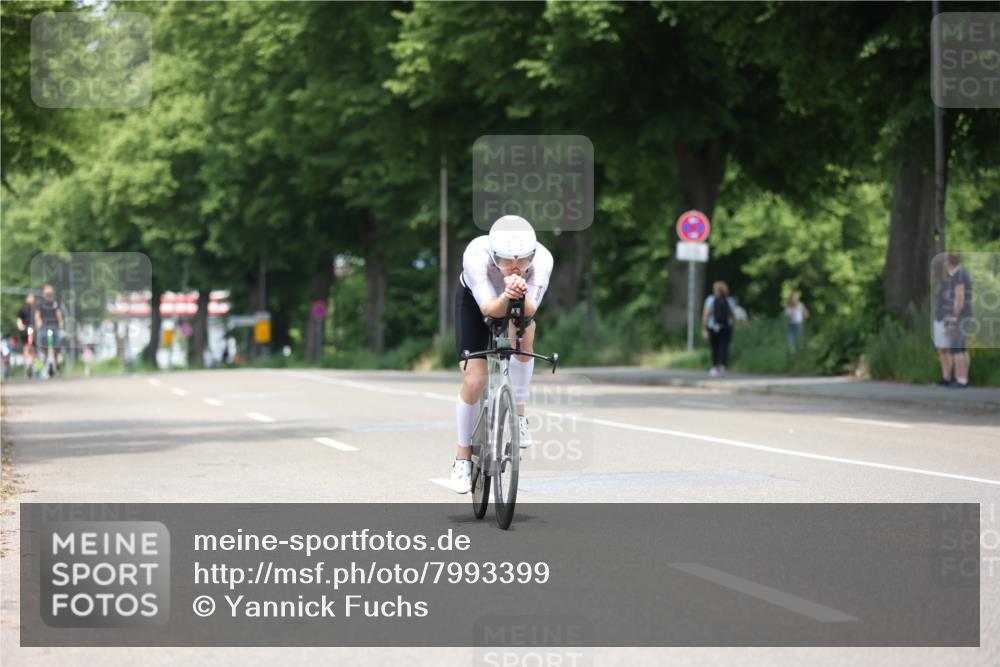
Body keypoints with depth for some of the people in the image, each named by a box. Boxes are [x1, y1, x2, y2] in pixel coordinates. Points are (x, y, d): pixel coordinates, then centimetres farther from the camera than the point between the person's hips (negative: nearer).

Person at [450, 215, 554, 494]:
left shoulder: (542, 259, -37)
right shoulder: (476, 255, -41)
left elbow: (530, 310, -41)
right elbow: (488, 309, -41)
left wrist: (521, 295, -63)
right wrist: (507, 296, -62)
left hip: (521, 304, 2)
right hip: (474, 300, -2)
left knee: (524, 334, -32)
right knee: (473, 381, -9)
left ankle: (518, 414, -9)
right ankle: (463, 457, 11)